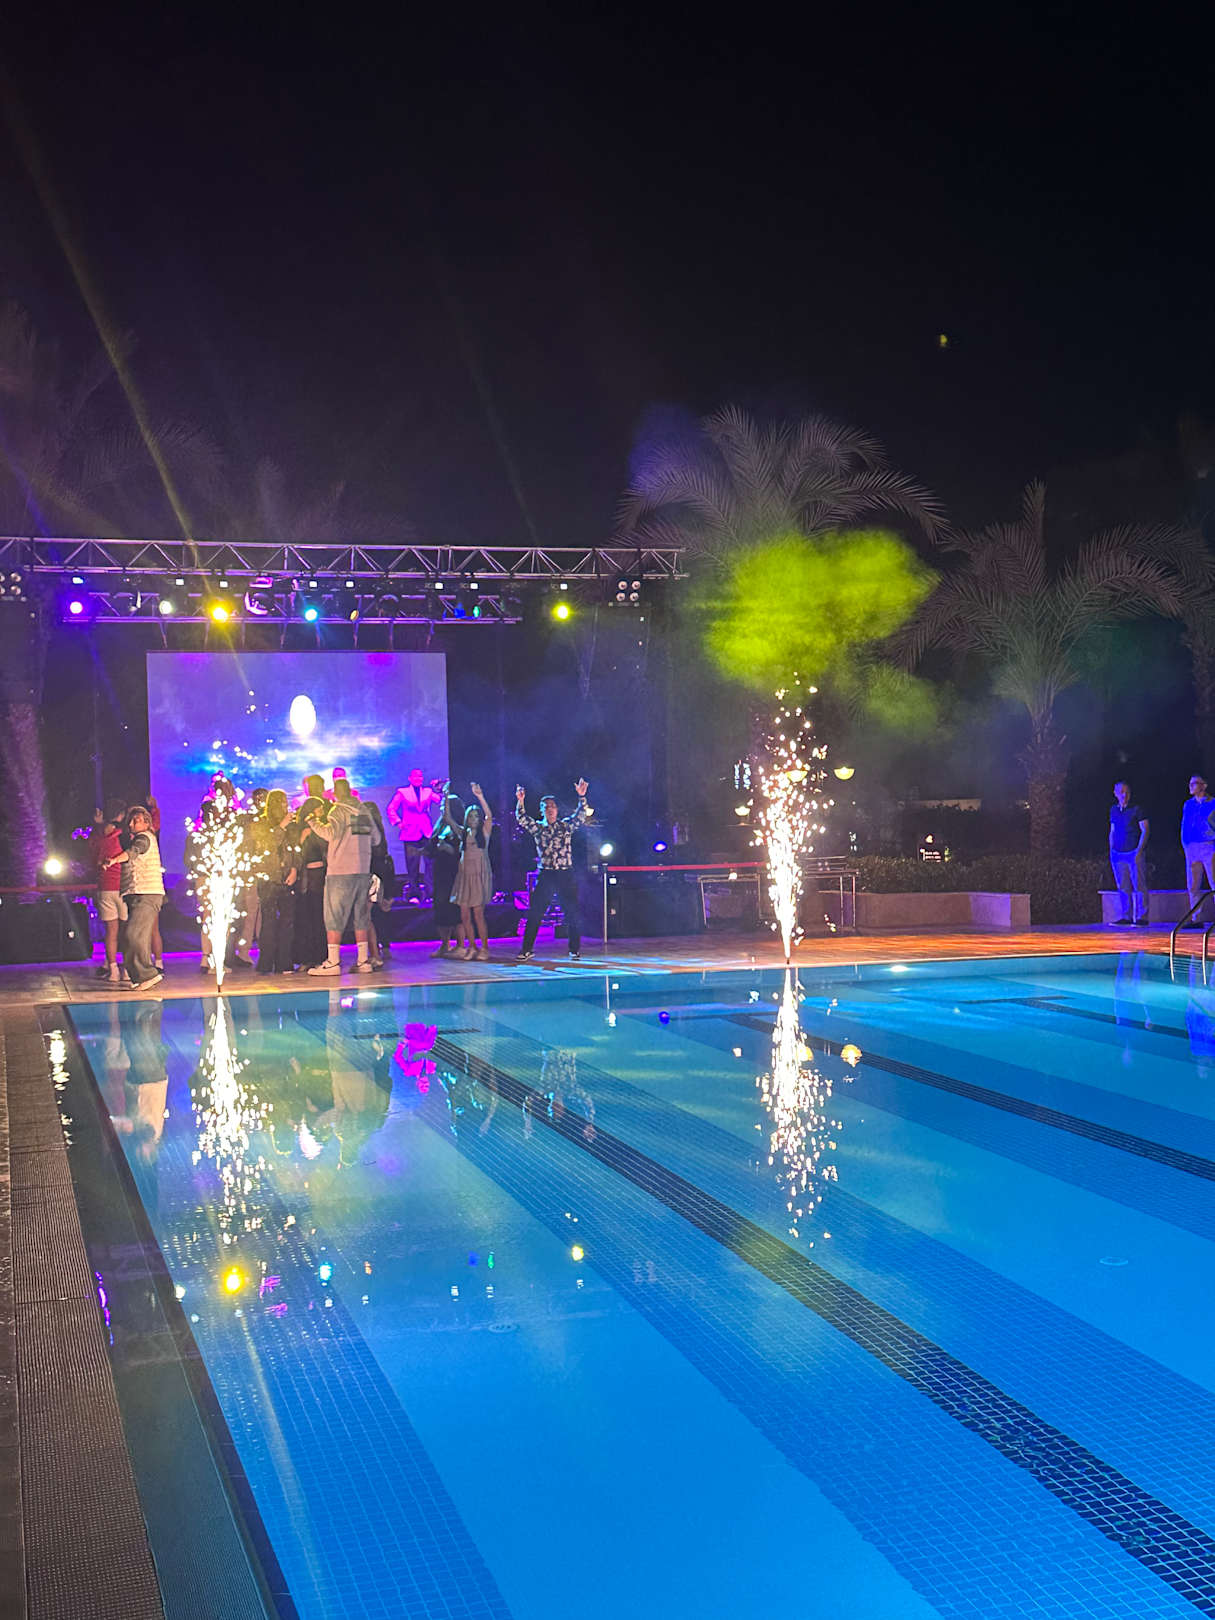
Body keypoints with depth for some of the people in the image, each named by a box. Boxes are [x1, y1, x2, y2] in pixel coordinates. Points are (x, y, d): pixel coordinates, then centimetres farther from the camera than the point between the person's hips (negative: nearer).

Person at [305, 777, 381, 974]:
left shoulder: (338, 810, -7)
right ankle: (363, 960, 9)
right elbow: (376, 838, 15)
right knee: (360, 918, 11)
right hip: (363, 871, 6)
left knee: (334, 919, -3)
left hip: (340, 872, -6)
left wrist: (313, 822, -9)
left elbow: (330, 833, -22)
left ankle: (332, 962, -7)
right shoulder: (364, 811, 10)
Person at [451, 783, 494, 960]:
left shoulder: (484, 831, 0)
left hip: (480, 875, -4)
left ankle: (485, 948, 0)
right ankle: (472, 948, 12)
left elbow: (489, 815, -14)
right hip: (465, 875, 4)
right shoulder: (463, 833, 14)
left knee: (478, 914, -8)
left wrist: (480, 797, -24)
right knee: (465, 915, 2)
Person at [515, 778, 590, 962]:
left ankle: (575, 950, 10)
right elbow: (521, 819, -6)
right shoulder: (537, 828, 7)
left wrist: (581, 796, -20)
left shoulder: (566, 825, 7)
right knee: (534, 913, -1)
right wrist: (520, 802, -22)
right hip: (545, 875, 0)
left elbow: (581, 815, -6)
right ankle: (527, 949, 6)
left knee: (572, 912, 0)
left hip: (566, 874, 0)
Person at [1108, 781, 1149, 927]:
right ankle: (1126, 918, 11)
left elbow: (1145, 830, -5)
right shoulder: (1113, 810, 14)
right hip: (1118, 854, 5)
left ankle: (1141, 918, -5)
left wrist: (1139, 850, -12)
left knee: (1139, 886, -6)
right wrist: (1111, 850, 14)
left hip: (1134, 853, -5)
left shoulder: (1136, 809, -2)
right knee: (1123, 887, 6)